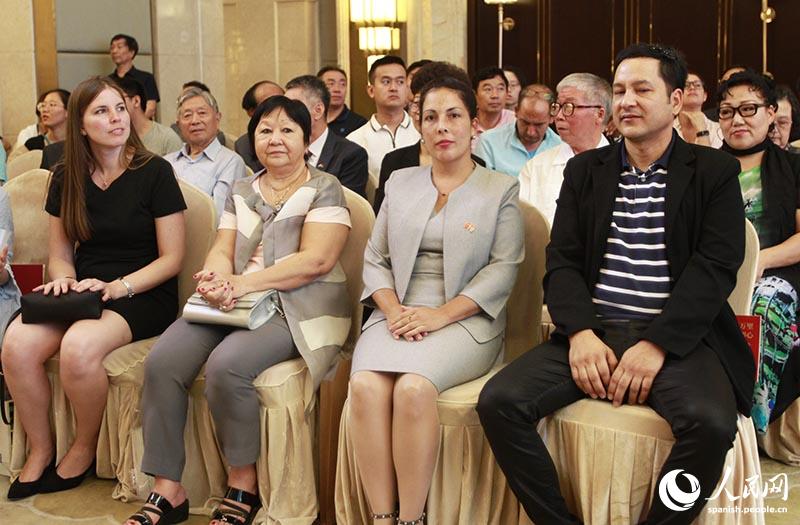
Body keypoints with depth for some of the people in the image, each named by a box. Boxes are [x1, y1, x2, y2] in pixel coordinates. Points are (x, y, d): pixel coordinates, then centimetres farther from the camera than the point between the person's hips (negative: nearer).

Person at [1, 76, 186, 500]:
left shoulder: (154, 172, -4)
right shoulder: (66, 178, 10)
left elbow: (172, 258, -5)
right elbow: (60, 256, 16)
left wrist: (118, 287, -18)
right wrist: (63, 280, -7)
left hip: (143, 295, -4)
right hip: (83, 292, 4)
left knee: (79, 346, -34)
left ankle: (84, 449, -6)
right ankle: (40, 450, -4)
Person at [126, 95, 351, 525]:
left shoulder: (324, 189, 1)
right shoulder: (241, 191, 20)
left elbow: (317, 260, -12)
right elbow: (221, 251, 10)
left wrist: (244, 283, -20)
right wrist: (217, 279, -16)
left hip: (298, 309, -6)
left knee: (226, 364, -32)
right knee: (162, 361, -18)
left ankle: (242, 482, -10)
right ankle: (167, 489, -9)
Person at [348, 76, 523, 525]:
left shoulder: (501, 189, 7)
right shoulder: (400, 183, 18)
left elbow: (504, 268, -3)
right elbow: (375, 258, 13)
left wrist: (441, 314, -14)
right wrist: (393, 310, -7)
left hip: (464, 318, -3)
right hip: (398, 315, 3)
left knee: (414, 387, -33)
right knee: (366, 385, -29)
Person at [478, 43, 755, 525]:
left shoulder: (715, 172, 6)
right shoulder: (584, 170, 15)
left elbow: (716, 268, -5)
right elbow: (562, 262, 7)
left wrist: (657, 344, -17)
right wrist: (580, 333, -12)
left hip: (679, 336, -2)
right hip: (594, 331, 3)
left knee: (711, 423, -32)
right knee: (499, 402, -20)